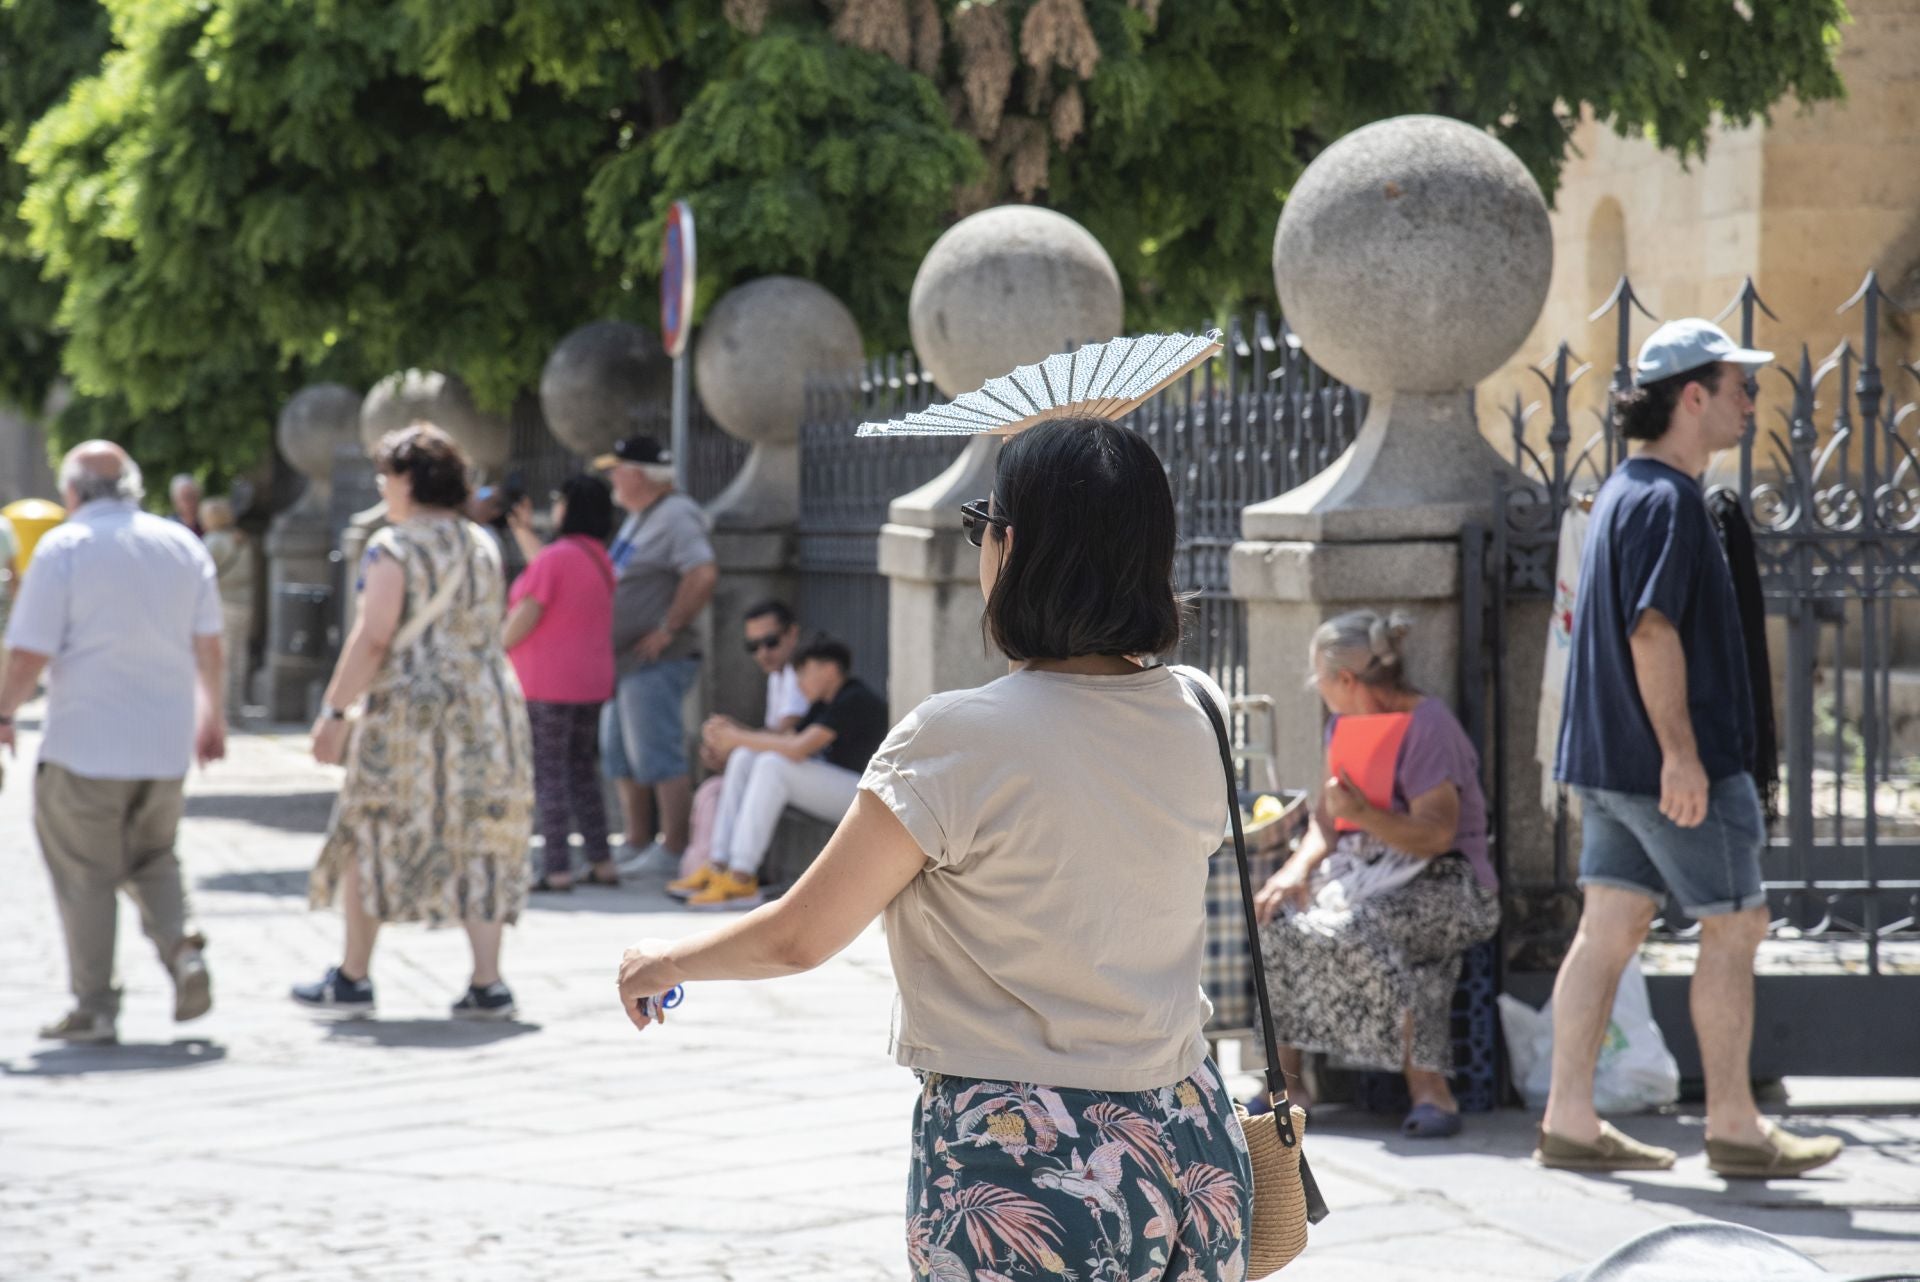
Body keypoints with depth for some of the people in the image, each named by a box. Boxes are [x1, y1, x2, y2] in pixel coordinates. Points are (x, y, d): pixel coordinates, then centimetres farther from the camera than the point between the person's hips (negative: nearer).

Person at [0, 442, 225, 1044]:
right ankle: (184, 946, -5)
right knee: (153, 861, 19)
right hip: (165, 745, 5)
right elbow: (207, 645, 9)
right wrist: (213, 718, 20)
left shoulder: (64, 547, -9)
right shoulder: (183, 546, 7)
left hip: (85, 744, -5)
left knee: (85, 875, 5)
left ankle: (95, 1005, 6)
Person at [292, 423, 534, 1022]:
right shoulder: (483, 546, 12)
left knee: (372, 839, 7)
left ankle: (352, 979, 14)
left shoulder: (393, 549, -10)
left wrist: (334, 711, -12)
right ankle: (487, 984, -2)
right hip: (490, 707, 6)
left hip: (410, 708, -6)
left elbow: (372, 640, -15)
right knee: (479, 844, 5)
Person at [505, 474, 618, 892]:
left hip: (548, 684, -8)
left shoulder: (555, 557, -16)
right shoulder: (601, 560, 11)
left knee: (549, 774, -4)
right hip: (592, 681, 8)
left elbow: (526, 616, -17)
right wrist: (528, 537, 30)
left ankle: (558, 869, -6)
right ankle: (601, 862, 14)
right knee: (584, 772, 15)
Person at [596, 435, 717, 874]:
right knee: (619, 756, 14)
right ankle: (638, 844, 22)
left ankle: (673, 850, -6)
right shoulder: (638, 518, 18)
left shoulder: (675, 517, -15)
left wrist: (668, 630, -23)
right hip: (623, 659, 11)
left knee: (658, 757, -9)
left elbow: (703, 575, -26)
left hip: (655, 661, -11)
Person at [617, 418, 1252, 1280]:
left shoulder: (960, 740, -16)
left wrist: (665, 963, 13)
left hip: (1024, 1175, -6)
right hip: (1188, 1141, 6)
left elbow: (800, 936, -7)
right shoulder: (1194, 717, 2)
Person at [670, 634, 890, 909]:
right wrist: (739, 733, -3)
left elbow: (798, 748, -25)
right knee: (744, 758, 0)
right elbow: (787, 738, 12)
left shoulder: (855, 701, -18)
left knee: (772, 764, -28)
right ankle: (719, 868, -9)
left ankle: (741, 880, -30)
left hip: (861, 792, -10)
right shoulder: (824, 703, 14)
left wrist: (741, 739, -16)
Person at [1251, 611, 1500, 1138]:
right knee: (1274, 913, -15)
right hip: (1366, 869, 8)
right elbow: (1327, 819, 9)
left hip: (1444, 882, -8)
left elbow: (1437, 834, -20)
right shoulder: (1345, 724, 14)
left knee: (1355, 931, -35)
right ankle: (1284, 1081, -9)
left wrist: (1363, 816, -34)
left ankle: (1429, 1089, -31)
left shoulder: (1428, 726, -13)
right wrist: (1297, 868, -12)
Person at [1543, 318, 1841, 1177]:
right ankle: (1734, 1127, 7)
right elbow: (1653, 630, -23)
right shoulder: (1667, 499, -15)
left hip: (1609, 757, 9)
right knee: (1735, 926, 1)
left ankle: (1569, 1120, 6)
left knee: (1610, 930, 7)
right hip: (1672, 762, -9)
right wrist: (1680, 752, -24)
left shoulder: (1624, 491, 16)